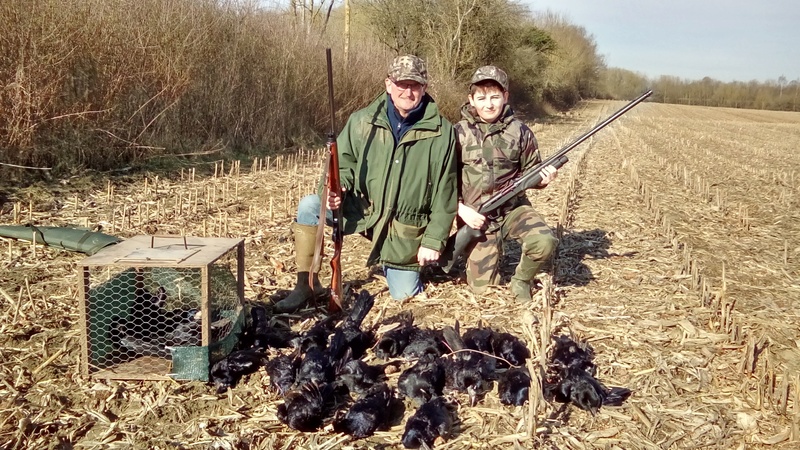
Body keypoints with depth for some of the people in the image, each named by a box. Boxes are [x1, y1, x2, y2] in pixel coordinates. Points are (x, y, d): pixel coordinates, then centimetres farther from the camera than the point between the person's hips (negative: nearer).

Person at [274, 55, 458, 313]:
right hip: (361, 210, 1)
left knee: (404, 295, 3)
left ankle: (398, 265, 41)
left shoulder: (441, 132, -9)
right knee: (309, 206, -21)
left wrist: (434, 240, -8)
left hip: (406, 229, -1)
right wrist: (335, 189, -21)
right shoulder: (362, 122, -5)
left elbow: (445, 192, -6)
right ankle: (307, 285, -6)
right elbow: (343, 164, 3)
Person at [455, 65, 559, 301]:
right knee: (482, 287, 0)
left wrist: (542, 177, -14)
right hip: (477, 214, -1)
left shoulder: (519, 131, -3)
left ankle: (521, 280, 3)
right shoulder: (459, 133, -6)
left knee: (544, 242, -30)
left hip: (514, 206, 1)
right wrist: (461, 209, -15)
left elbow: (529, 170, 9)